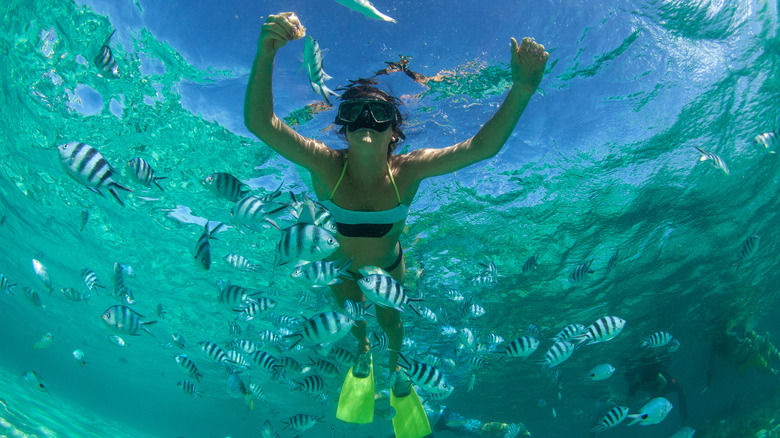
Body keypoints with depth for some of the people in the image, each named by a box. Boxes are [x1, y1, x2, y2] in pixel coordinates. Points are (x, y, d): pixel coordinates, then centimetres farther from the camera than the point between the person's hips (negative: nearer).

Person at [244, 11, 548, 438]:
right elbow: (259, 122, -48)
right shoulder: (326, 165, -36)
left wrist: (521, 89, -57)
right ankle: (363, 355, 66)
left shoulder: (407, 171, -34)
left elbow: (481, 147, -42)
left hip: (388, 265, 0)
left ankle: (397, 374, 60)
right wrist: (266, 53, -65)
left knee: (389, 319, 25)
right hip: (341, 263, 0)